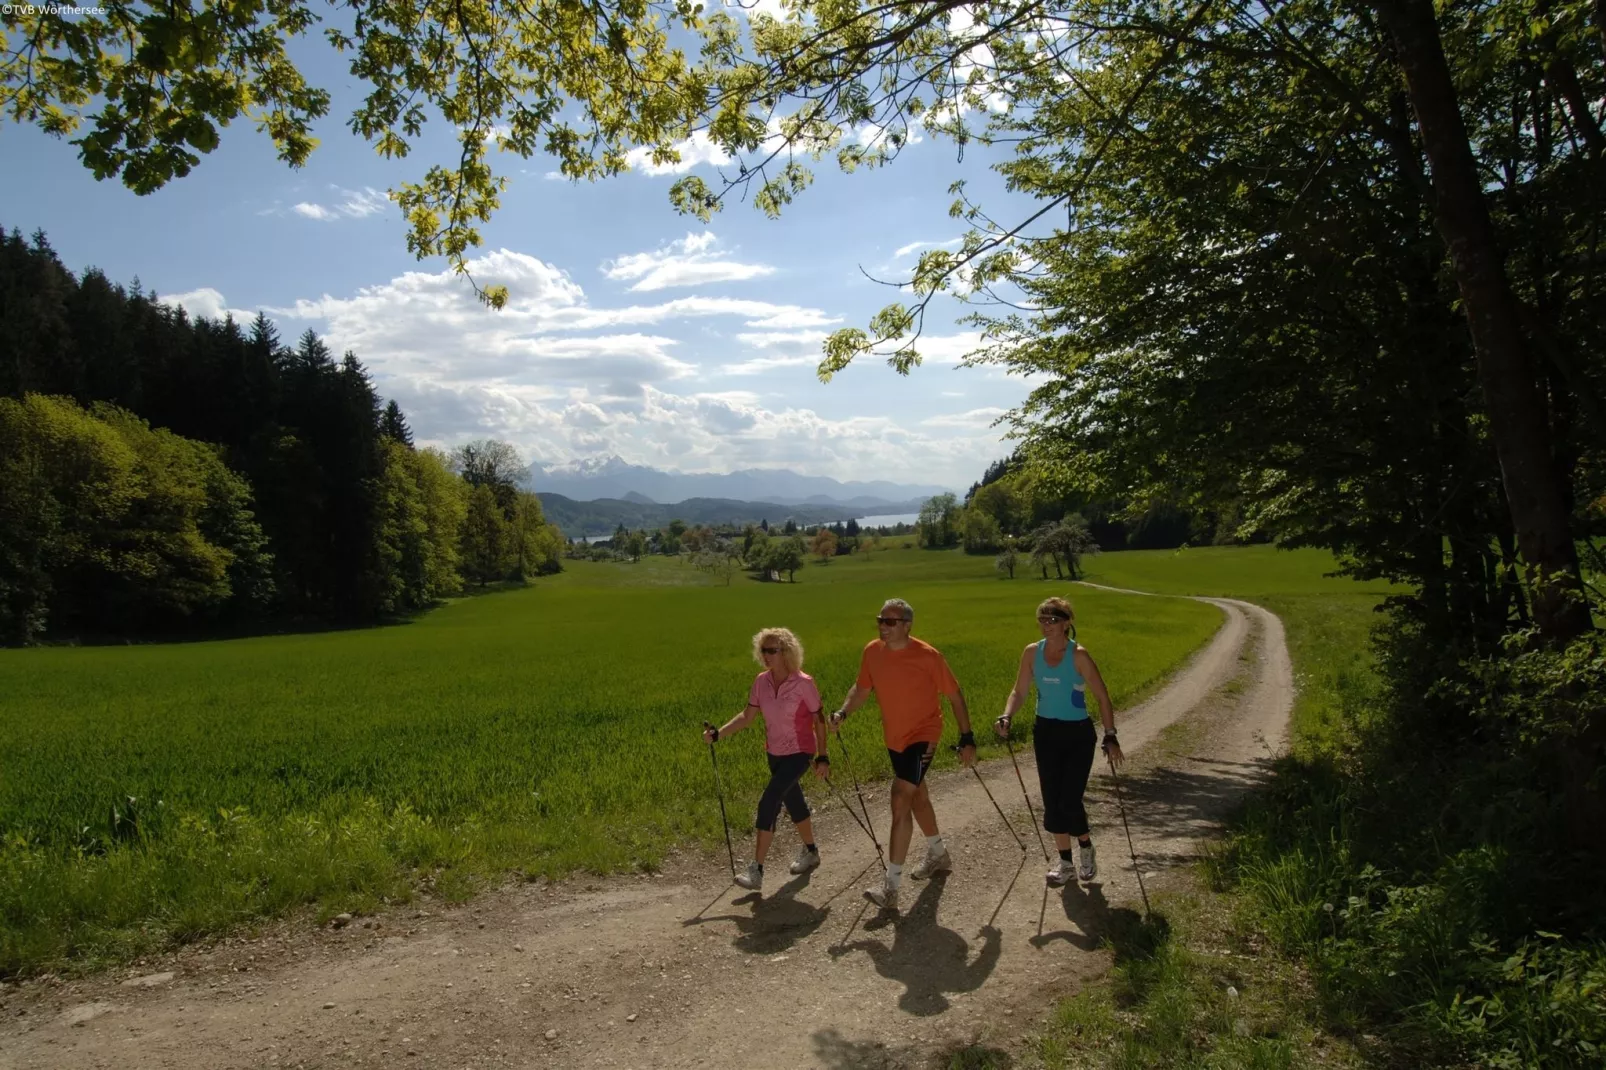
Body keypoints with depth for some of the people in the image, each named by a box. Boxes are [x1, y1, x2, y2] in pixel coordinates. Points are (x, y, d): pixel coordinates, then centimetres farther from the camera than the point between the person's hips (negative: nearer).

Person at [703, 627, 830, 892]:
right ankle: (810, 852, 43)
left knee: (768, 803, -16)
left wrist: (822, 757, -11)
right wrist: (718, 733, -12)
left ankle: (756, 870, -11)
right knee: (793, 802, 20)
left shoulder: (803, 683, -19)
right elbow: (747, 716, 1)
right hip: (775, 753, 6)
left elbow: (818, 720, -11)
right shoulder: (761, 681, -4)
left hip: (799, 753, -6)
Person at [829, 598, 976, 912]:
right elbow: (862, 688, 7)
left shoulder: (927, 656, -21)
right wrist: (842, 712, -11)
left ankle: (891, 887, -13)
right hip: (894, 737, 6)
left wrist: (966, 738, -9)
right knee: (917, 796, 23)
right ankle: (938, 854, 47)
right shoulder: (872, 651, -7)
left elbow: (954, 695, -11)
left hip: (923, 735, -6)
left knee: (900, 800, -16)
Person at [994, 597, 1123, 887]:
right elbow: (1019, 691, 5)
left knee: (1069, 801, -8)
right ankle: (1065, 861, 25)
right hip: (1046, 732, 4)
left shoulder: (1078, 655, -15)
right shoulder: (1032, 652, -2)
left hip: (1078, 735, -4)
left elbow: (1102, 696, -10)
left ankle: (1087, 850, 23)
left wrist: (1110, 736, -15)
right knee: (1052, 801, 7)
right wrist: (1006, 716, -13)